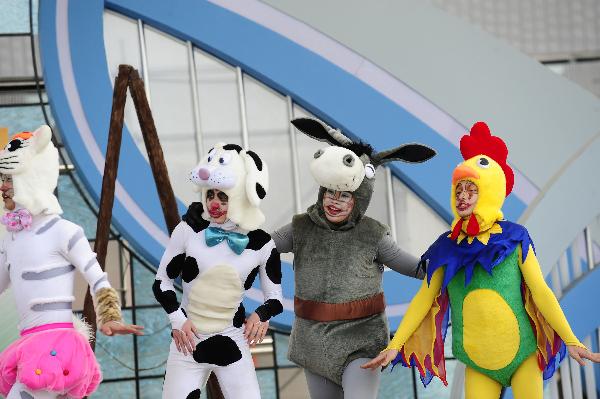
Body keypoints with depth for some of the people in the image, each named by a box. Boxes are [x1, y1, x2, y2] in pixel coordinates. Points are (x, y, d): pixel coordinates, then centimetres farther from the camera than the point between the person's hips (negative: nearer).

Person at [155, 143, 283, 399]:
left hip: (232, 345, 0)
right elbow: (162, 282, 4)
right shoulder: (189, 230, -7)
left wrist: (262, 314, -13)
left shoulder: (262, 243, -5)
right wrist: (177, 318, -9)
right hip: (187, 342, 0)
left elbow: (275, 298, 7)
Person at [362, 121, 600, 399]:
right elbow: (424, 299, 2)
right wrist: (394, 345, -4)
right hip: (478, 364, 2)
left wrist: (571, 341, -9)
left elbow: (541, 292, -4)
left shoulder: (514, 239, -3)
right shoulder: (447, 247, 2)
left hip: (523, 356, -1)